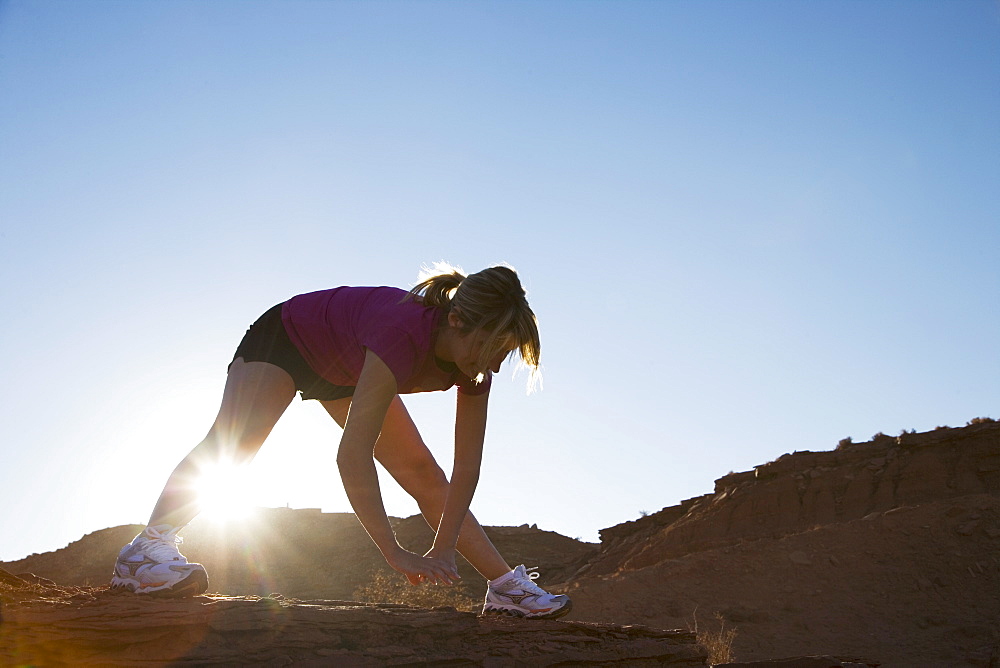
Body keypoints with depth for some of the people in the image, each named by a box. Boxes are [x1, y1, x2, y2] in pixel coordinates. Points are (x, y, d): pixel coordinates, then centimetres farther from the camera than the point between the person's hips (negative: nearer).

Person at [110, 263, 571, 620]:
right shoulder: (403, 333, -46)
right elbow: (353, 454, -49)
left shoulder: (475, 365, -25)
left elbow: (466, 469, -18)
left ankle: (506, 587, 4)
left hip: (346, 372, 5)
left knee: (425, 477, 0)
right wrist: (394, 553, -48)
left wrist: (444, 551, -24)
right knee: (231, 442, -30)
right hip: (286, 336, -5)